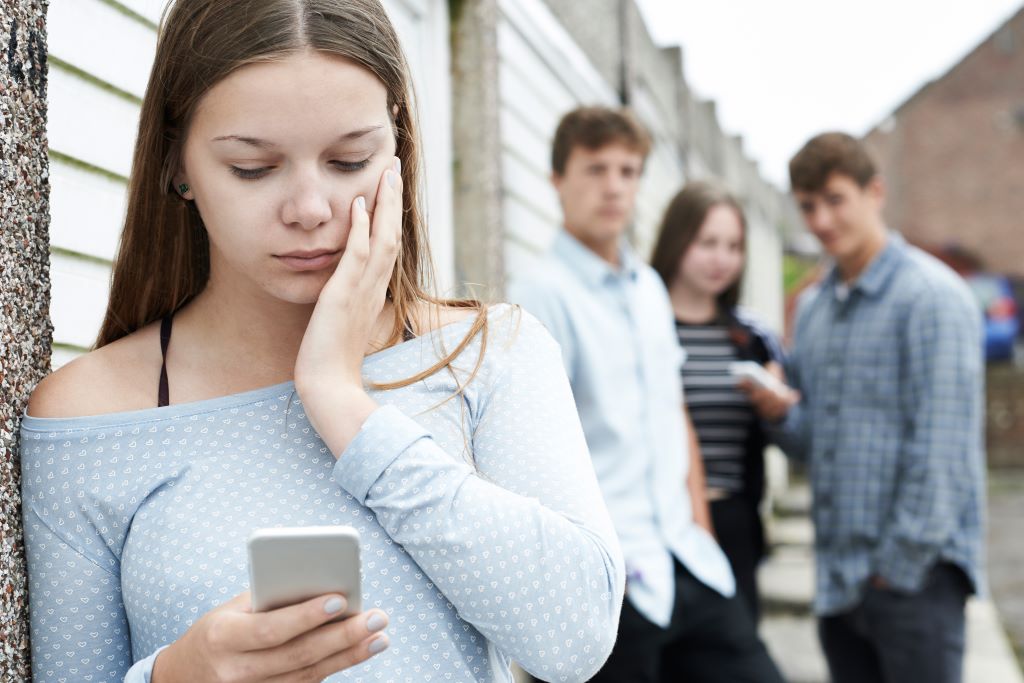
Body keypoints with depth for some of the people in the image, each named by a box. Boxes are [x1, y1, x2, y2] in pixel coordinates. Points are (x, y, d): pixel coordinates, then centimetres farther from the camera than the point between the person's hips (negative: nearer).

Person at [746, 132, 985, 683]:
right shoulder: (812, 308, 14)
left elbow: (941, 447, -13)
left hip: (914, 572, -7)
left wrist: (901, 564, -14)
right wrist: (782, 414, -5)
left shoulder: (933, 296, -9)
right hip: (838, 576, 7)